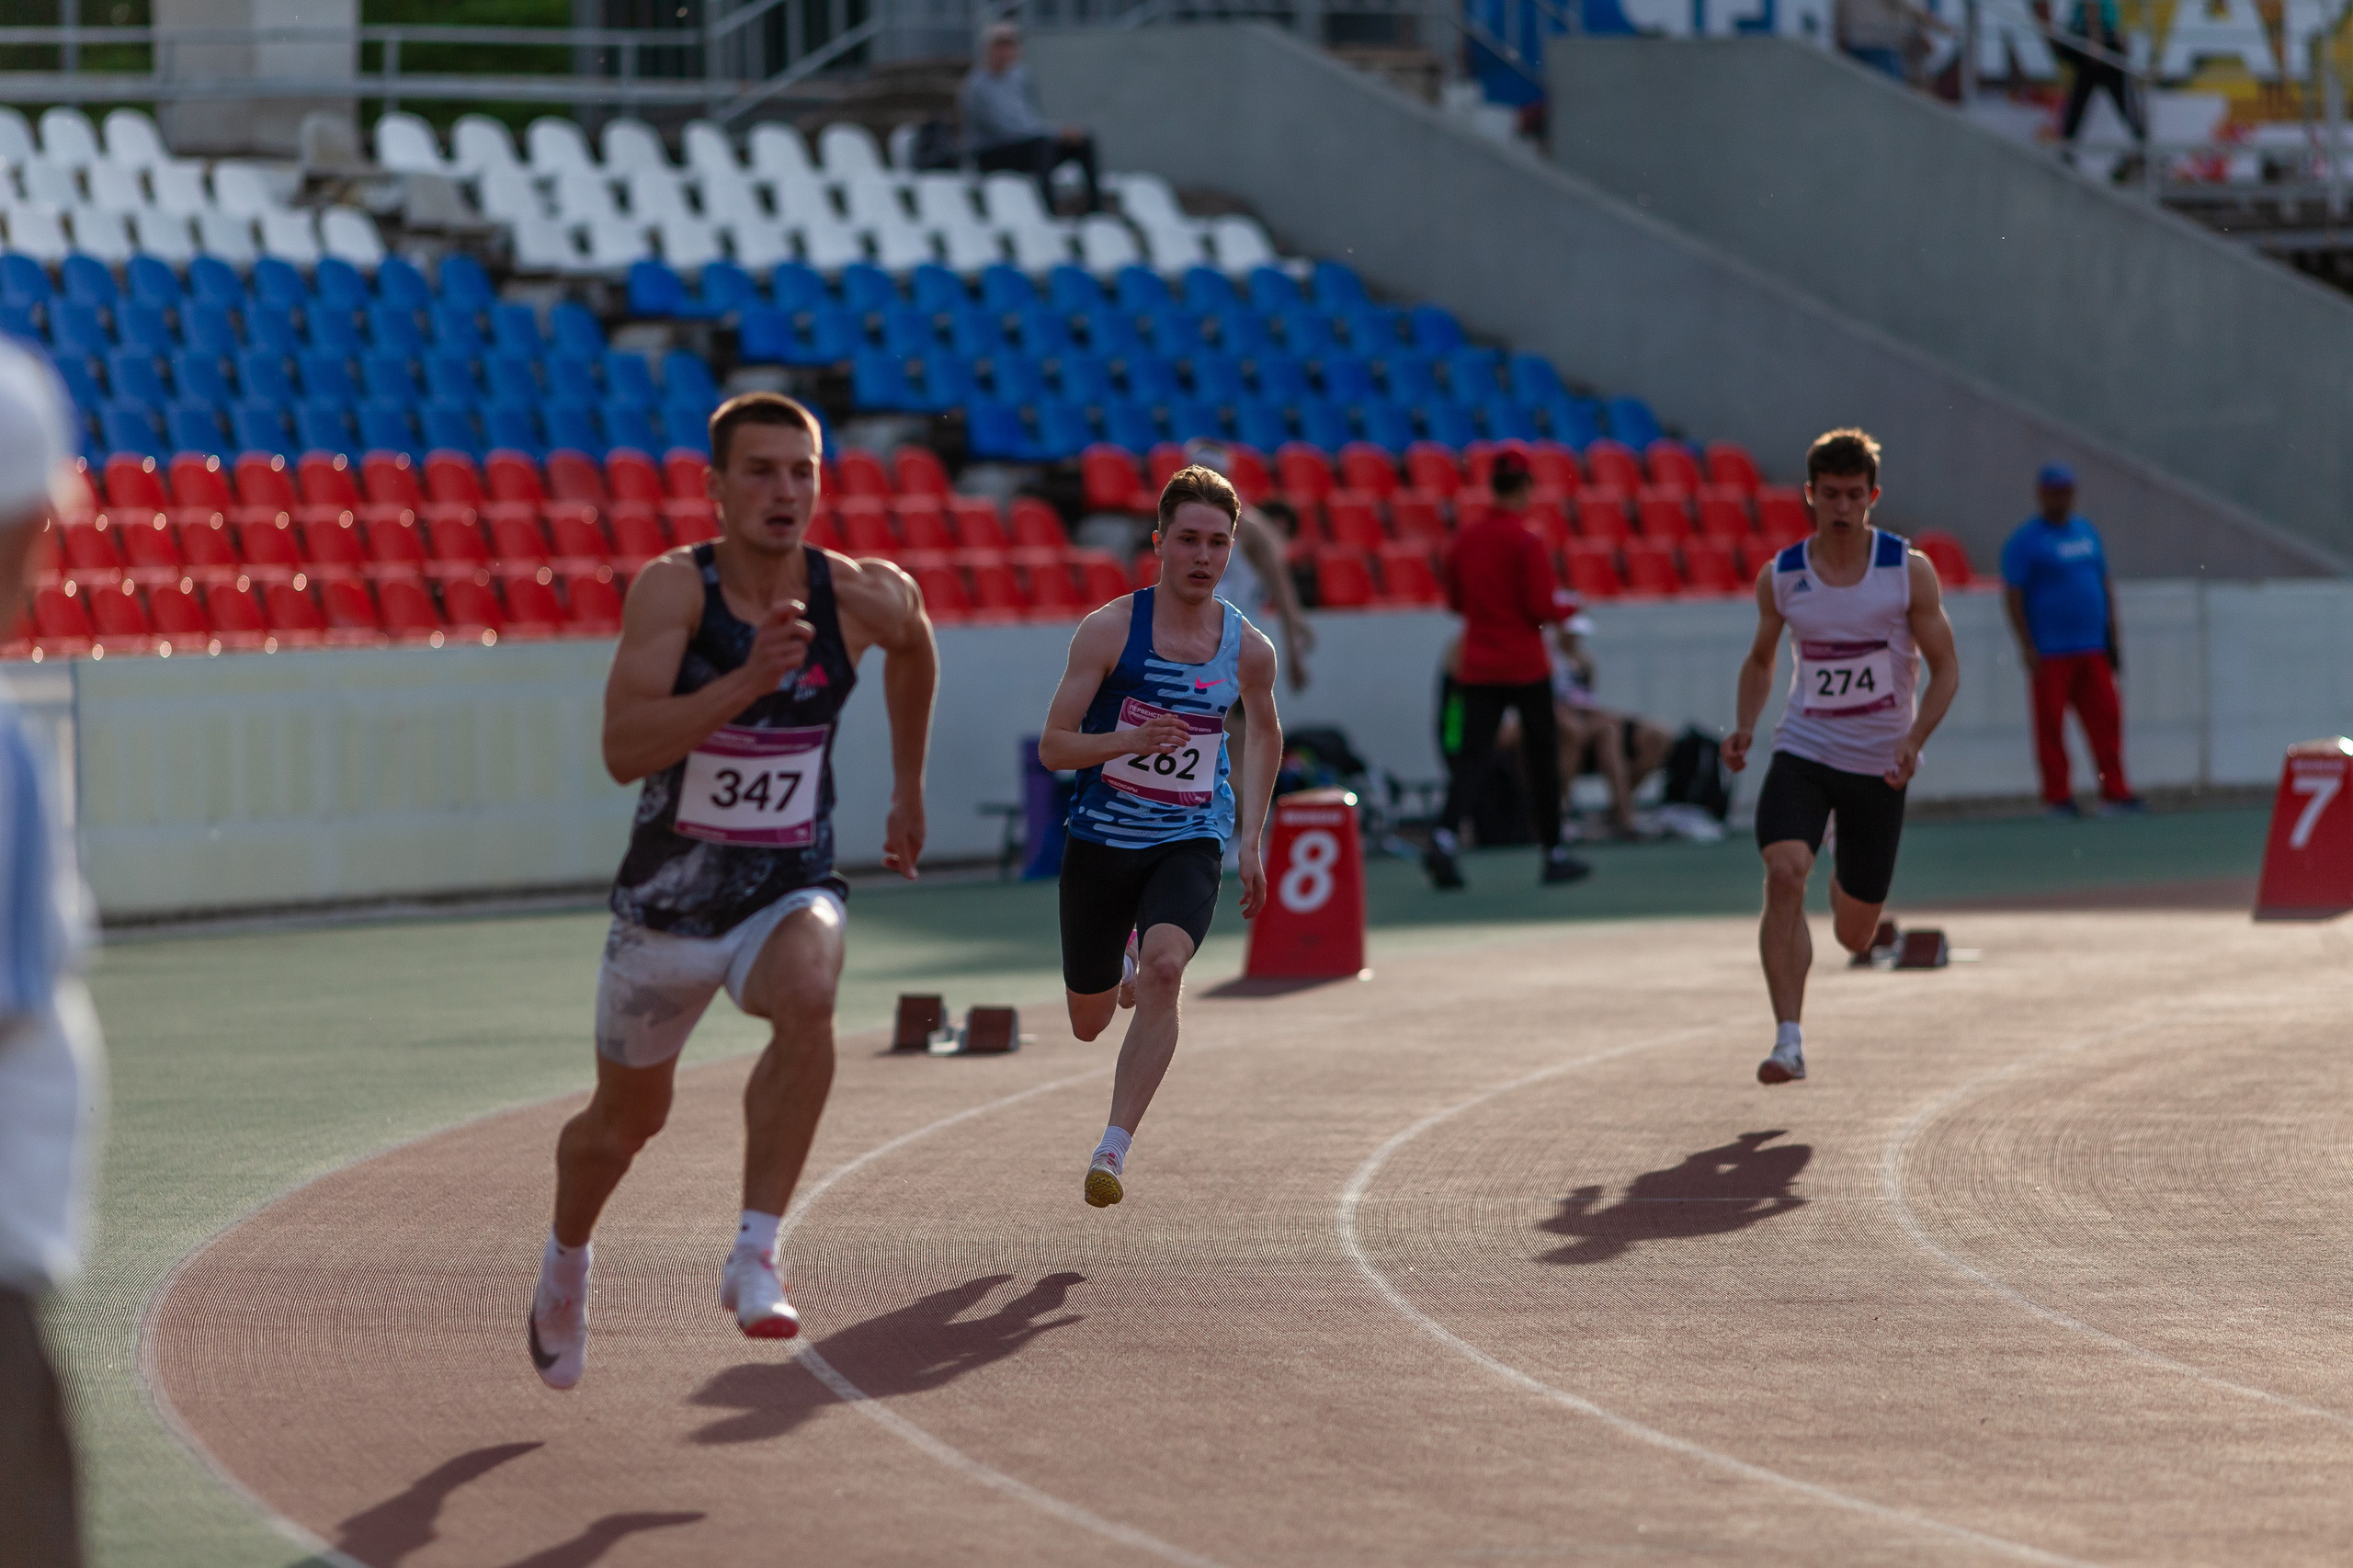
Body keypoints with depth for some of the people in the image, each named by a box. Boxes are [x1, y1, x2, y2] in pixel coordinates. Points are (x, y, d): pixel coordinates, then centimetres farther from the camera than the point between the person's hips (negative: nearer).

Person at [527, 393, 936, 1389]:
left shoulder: (865, 598, -10)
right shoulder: (673, 589, -19)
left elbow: (914, 647, 17)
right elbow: (623, 750, -31)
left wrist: (909, 789, 23)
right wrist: (745, 682, -42)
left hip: (790, 889, 1)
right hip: (668, 897, -1)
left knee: (806, 1000, -35)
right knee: (627, 1119, 17)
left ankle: (756, 1254, -31)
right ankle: (566, 1258, 50)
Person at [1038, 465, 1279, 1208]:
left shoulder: (1248, 649, -1)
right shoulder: (1110, 630, -10)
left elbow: (1265, 734, 20)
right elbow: (1052, 746, -10)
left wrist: (1251, 841, 14)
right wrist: (1127, 740, -29)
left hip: (1189, 842, 0)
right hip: (1102, 839, 0)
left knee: (1165, 968, -29)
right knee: (1088, 1023, 12)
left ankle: (1114, 1149, -25)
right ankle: (1124, 964, 51)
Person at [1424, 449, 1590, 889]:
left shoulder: (1464, 539, 3)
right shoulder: (1527, 540, -13)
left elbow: (1454, 601, 11)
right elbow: (1543, 607, -15)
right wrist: (1569, 605, 4)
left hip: (1478, 667, 4)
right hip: (1526, 666, -4)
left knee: (1472, 755, 0)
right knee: (1542, 757, 10)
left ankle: (1444, 836, -24)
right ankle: (1554, 855, 17)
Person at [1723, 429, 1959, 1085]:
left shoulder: (1909, 571, -7)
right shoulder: (1780, 577, -1)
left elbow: (1945, 669, -3)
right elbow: (1760, 658, 16)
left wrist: (1914, 740, -19)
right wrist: (1745, 726, -2)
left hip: (1879, 764, 0)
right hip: (1803, 752, 0)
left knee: (1855, 935, 8)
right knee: (1784, 873, -27)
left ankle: (1847, 886, 48)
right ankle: (1789, 1041, -26)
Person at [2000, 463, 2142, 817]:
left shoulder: (2086, 532, 17)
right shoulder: (2026, 541, -2)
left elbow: (2105, 585, 22)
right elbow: (2013, 596, -7)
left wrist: (2112, 638, 17)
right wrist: (2028, 648, -14)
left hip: (2092, 651, 5)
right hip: (2050, 652, -5)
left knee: (2106, 719, -1)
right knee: (2051, 724, -3)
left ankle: (2114, 791, 0)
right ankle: (2057, 795, 3)